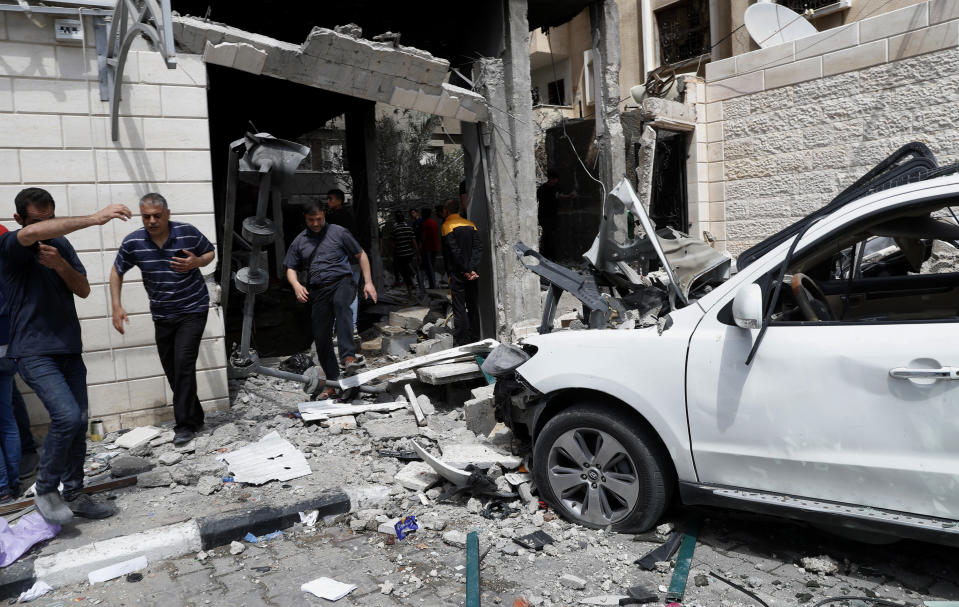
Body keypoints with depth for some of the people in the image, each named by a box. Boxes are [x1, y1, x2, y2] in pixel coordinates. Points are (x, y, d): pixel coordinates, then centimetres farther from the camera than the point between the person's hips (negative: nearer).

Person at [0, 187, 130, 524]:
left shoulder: (61, 244, 11)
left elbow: (83, 290, 6)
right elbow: (33, 233, -32)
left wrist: (59, 264, -14)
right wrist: (94, 218, -41)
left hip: (69, 350, 6)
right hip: (35, 353, -6)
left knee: (78, 423, 7)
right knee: (67, 415, -20)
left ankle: (74, 494, 20)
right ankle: (45, 491, 2)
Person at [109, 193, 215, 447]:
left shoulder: (188, 233, -13)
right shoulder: (133, 242, -7)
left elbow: (210, 252, 5)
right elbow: (117, 272, 8)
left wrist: (196, 262, -18)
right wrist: (116, 306, -1)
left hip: (192, 309, -4)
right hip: (162, 314, 4)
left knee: (183, 363, -14)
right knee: (171, 368, 9)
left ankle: (186, 424, -4)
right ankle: (194, 417, 26)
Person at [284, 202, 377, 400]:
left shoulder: (338, 232, 6)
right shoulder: (299, 241, 15)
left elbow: (361, 255, 10)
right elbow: (291, 269, 18)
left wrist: (368, 282, 2)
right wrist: (297, 285, -4)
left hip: (342, 281, -4)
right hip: (318, 291, 4)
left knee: (340, 303, -40)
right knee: (321, 338, 3)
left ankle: (348, 356, -46)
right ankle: (333, 382, 15)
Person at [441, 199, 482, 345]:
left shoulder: (447, 226, -6)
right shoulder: (471, 225, 8)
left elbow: (455, 251, -14)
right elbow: (478, 248, -3)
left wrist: (466, 270, -11)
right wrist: (472, 268, -10)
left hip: (457, 273, -5)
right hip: (472, 274, 5)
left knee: (459, 308, -3)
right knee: (473, 307, 13)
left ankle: (461, 341, -4)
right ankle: (474, 338, 20)